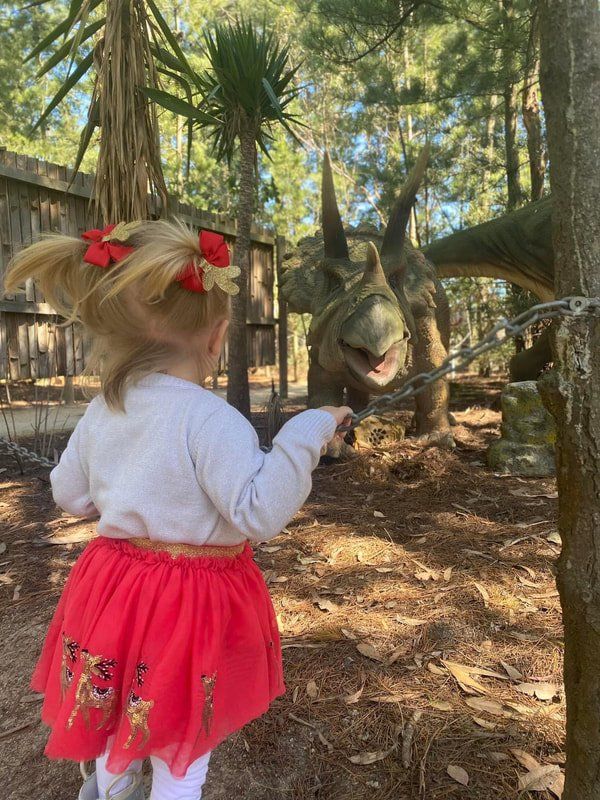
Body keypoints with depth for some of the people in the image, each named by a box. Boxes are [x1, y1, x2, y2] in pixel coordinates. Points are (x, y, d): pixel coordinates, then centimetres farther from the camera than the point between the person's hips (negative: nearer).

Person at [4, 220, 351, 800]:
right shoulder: (211, 419, -27)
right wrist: (305, 435, -26)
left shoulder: (102, 410, -5)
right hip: (193, 603, -6)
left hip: (115, 587, 7)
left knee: (118, 717, 34)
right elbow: (260, 512, -29)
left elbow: (71, 495, 8)